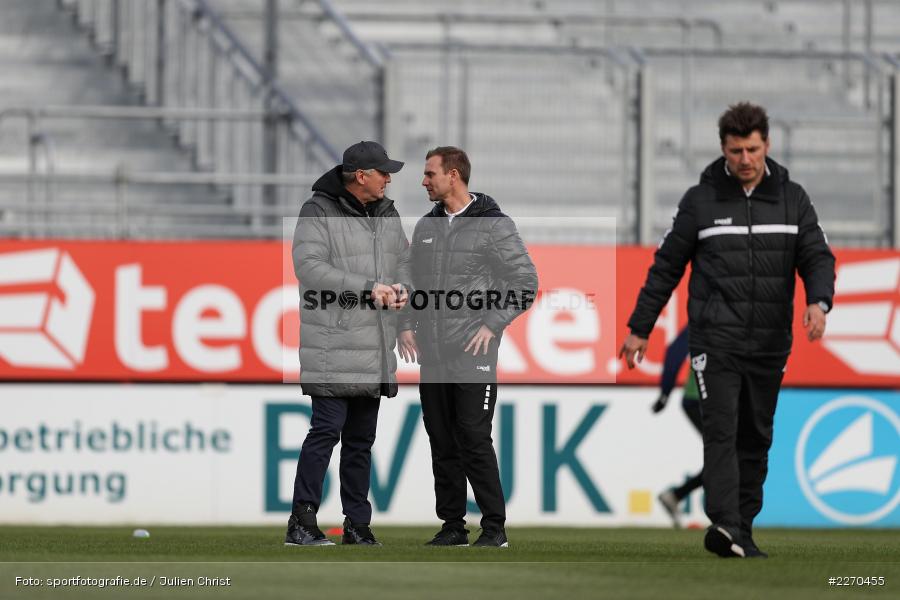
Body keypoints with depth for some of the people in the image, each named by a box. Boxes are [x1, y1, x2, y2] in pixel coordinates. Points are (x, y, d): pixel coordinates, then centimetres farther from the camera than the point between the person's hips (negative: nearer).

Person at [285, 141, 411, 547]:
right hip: (333, 347, -7)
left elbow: (403, 260, 22)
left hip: (375, 351, 7)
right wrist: (367, 288, -22)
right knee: (327, 428, -12)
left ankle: (357, 525, 14)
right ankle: (302, 522, -10)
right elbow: (309, 265, -18)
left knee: (361, 437, 10)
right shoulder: (318, 212, -8)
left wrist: (402, 289, -2)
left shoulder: (387, 215, 15)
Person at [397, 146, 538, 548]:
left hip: (473, 353, -6)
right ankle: (452, 525, 14)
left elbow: (526, 282, -6)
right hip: (431, 354, 6)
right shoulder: (426, 226, 13)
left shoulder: (494, 225, -6)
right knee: (442, 444, 8)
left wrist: (493, 325, -11)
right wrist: (407, 325, 7)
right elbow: (412, 280, 22)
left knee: (474, 440, -9)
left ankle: (494, 527, -3)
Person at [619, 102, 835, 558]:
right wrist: (639, 328, 8)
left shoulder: (792, 199, 7)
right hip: (715, 338, -3)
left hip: (770, 343, 3)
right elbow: (666, 267, 7)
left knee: (756, 437, 7)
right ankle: (725, 524, -24)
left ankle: (741, 532, 13)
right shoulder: (700, 200, 1)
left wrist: (818, 301, -19)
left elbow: (817, 256, 3)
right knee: (721, 428, -15)